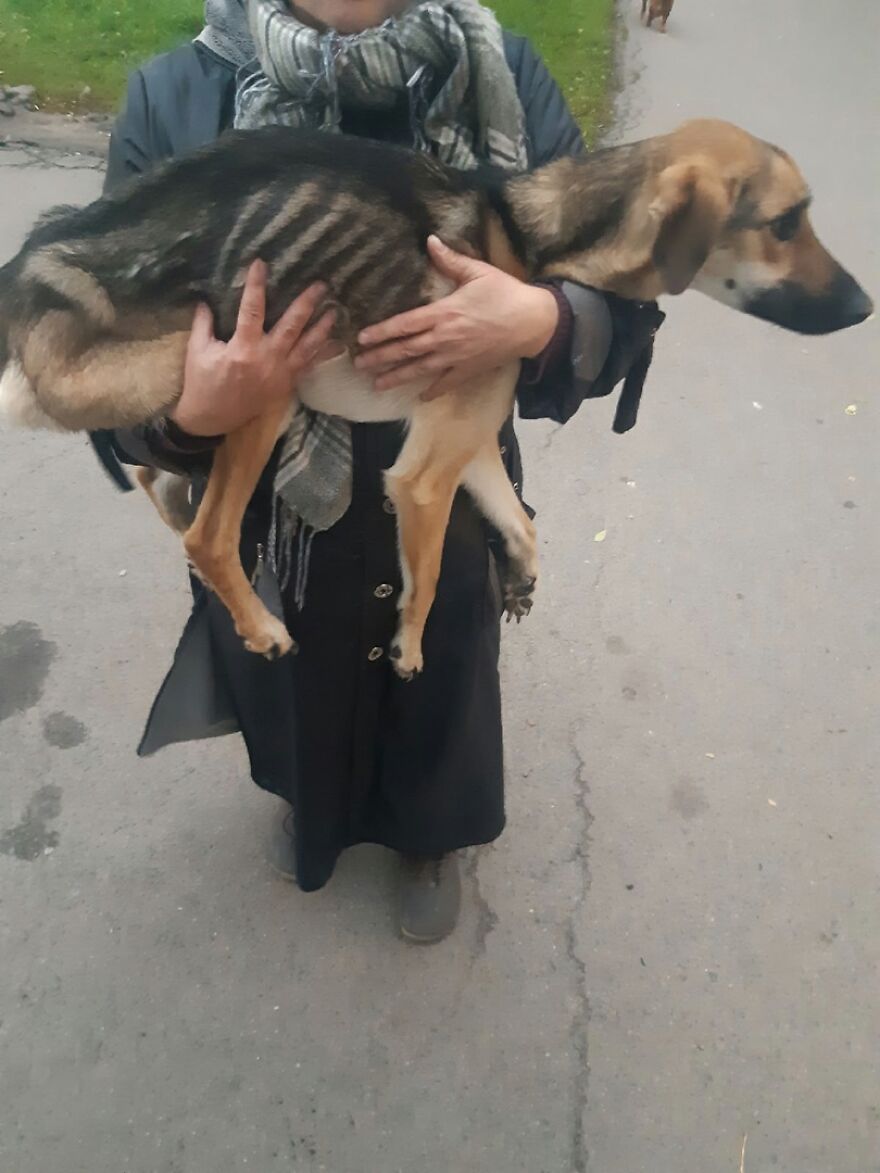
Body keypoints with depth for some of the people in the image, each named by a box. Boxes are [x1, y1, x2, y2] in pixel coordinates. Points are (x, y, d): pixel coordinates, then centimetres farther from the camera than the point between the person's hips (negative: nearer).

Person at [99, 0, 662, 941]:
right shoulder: (174, 100, -15)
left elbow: (625, 300, -10)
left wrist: (541, 323, -32)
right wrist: (191, 416, -35)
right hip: (272, 527, 1)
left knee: (438, 690, 27)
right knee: (293, 694, 30)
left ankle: (427, 835, 63)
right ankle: (306, 801, 68)